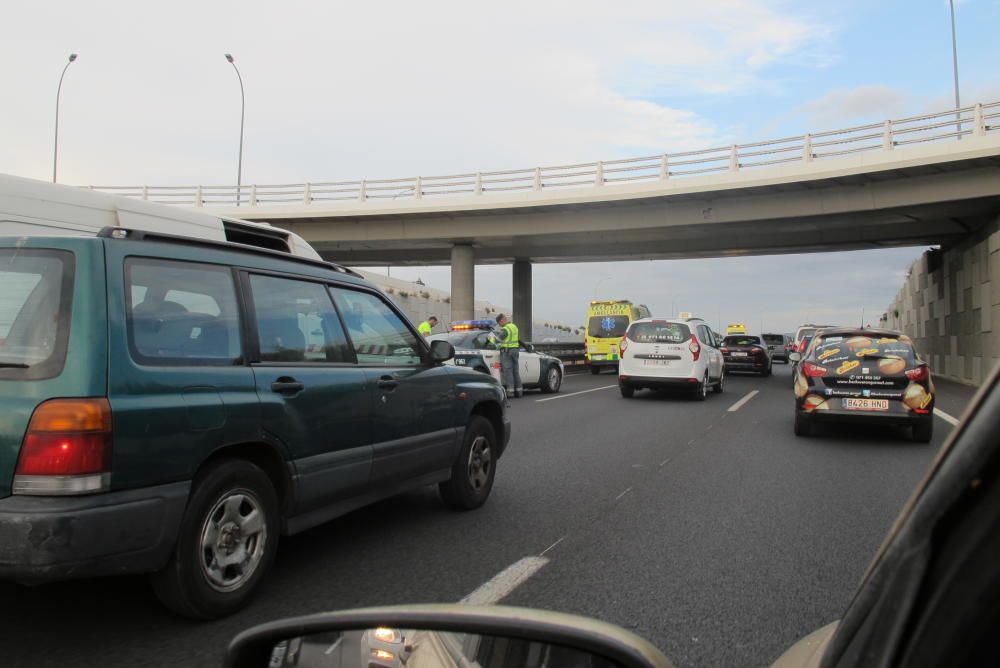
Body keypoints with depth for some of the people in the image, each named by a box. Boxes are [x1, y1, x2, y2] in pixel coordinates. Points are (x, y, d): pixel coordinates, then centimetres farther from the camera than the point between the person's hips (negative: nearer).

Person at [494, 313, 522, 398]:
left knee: (508, 371, -6)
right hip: (515, 350, 8)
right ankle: (519, 390, 13)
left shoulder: (505, 329, -15)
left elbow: (497, 340, -16)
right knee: (516, 371, 11)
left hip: (506, 351, -8)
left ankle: (510, 390, -9)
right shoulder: (514, 327, 13)